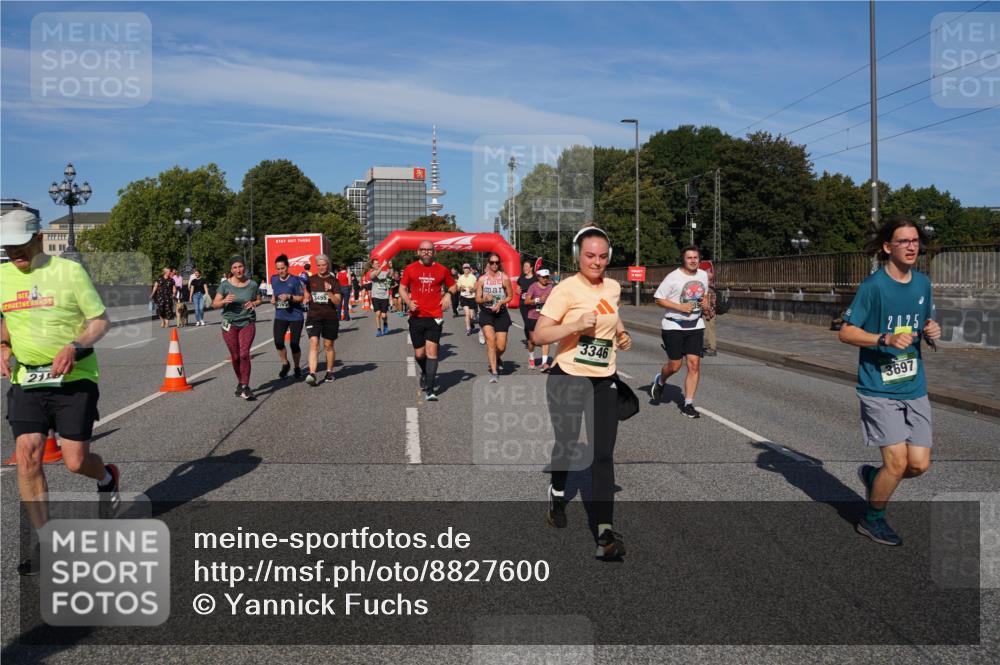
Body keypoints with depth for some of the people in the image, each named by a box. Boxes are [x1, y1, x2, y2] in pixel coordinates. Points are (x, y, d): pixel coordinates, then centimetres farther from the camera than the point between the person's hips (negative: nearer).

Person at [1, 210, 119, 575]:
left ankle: (106, 477, 35)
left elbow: (100, 320, -4)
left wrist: (75, 347, -21)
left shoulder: (69, 270, -8)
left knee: (75, 461, -3)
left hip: (74, 379, -4)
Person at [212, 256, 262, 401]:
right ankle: (240, 382, 27)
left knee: (244, 354, -13)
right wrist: (225, 301, -22)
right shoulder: (225, 285, -4)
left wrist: (253, 304, -10)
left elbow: (259, 300, 13)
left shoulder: (252, 284, -1)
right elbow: (215, 303, -1)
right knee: (235, 356, 6)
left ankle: (245, 387, -7)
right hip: (230, 324, 1)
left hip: (247, 322, 0)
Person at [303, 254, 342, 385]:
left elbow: (338, 301, -10)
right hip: (313, 316, 1)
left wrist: (329, 292, -25)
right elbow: (307, 296, 24)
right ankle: (312, 374, -22)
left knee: (328, 345, 10)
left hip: (330, 317, -1)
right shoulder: (311, 280, 7)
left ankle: (329, 372, 27)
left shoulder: (333, 281, -1)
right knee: (314, 343, -14)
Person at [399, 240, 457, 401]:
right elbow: (402, 288, 10)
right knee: (419, 354, 7)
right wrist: (409, 302, -9)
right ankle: (425, 373, 41)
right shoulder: (410, 269, 3)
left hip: (435, 317, -1)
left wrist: (448, 294, -4)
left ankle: (429, 389, -6)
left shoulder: (442, 270, 5)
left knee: (431, 351, -10)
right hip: (416, 317, 1)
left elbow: (453, 286, 18)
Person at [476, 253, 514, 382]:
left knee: (501, 347, 0)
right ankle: (494, 372, -11)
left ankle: (497, 358, 37)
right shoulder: (482, 279, 0)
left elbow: (510, 296, 5)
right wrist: (485, 299, -17)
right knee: (490, 341, -16)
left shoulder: (504, 278, -3)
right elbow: (477, 299, 4)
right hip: (486, 313, 0)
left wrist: (500, 303, -12)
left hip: (501, 313, 0)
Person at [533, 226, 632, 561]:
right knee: (567, 444, 13)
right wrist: (576, 325, -30)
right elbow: (539, 335, -18)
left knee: (603, 454, -5)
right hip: (568, 379, -4)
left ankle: (606, 532, -8)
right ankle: (557, 494, 44)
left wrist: (622, 334, 7)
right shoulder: (566, 289, -14)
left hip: (604, 381, 4)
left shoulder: (613, 288, 5)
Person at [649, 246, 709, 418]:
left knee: (694, 364, -5)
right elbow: (659, 299, -9)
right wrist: (680, 307, -19)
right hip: (674, 326, -4)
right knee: (674, 365, 0)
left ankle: (688, 404, 4)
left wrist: (704, 302, 1)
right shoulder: (673, 277, -11)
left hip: (695, 326, 4)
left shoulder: (703, 275, 7)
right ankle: (660, 381, 36)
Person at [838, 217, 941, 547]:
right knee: (898, 462, -7)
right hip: (879, 388, -6)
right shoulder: (873, 284, -11)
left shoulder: (923, 282, 7)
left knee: (920, 464, 2)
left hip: (914, 387, 6)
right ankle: (871, 520, 18)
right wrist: (886, 339, -25)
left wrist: (932, 332, -3)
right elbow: (846, 332, -11)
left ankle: (872, 476, 33)